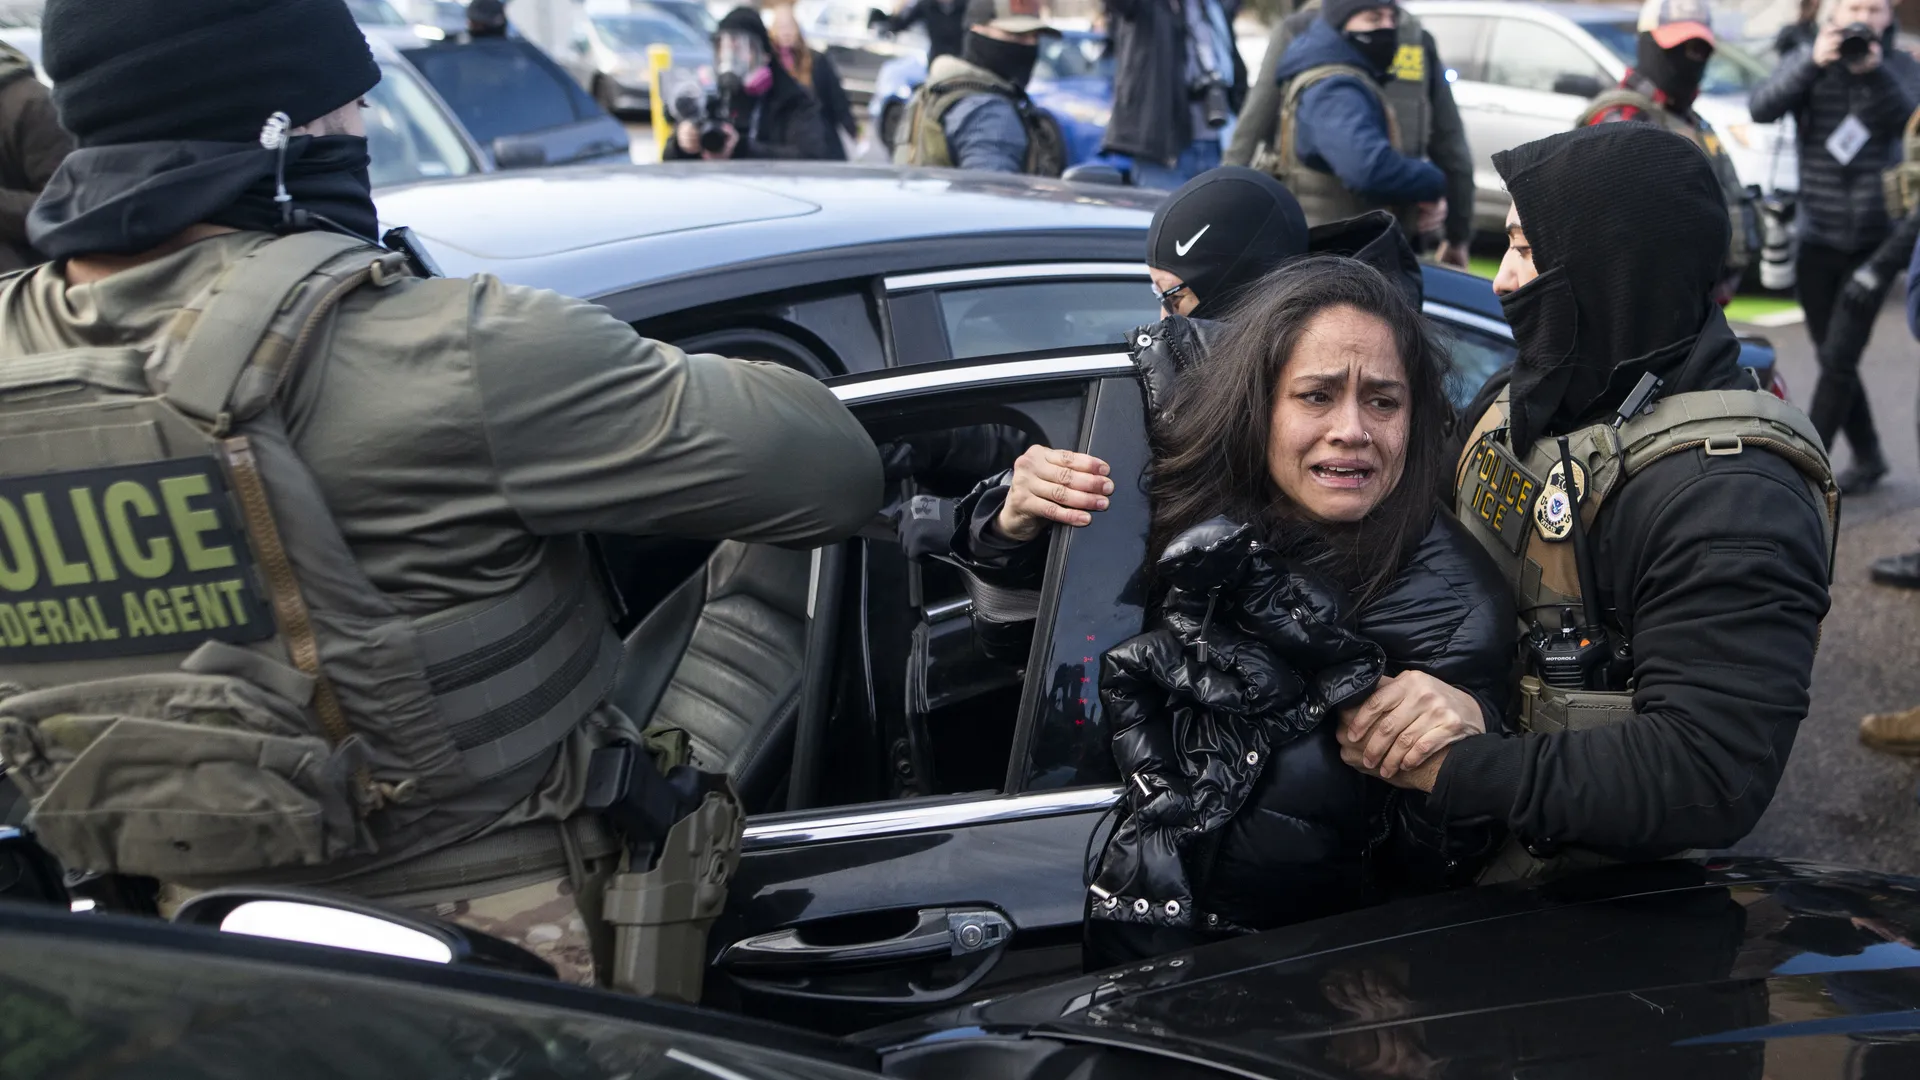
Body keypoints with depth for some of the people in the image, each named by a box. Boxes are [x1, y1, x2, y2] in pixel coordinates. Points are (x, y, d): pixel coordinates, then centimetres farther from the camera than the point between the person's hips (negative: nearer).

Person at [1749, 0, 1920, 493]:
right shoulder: (1806, 63, 2)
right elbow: (1763, 107, -17)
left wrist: (1875, 72, -32)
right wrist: (1813, 62, -32)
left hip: (1874, 237, -2)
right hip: (1818, 238, 2)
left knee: (1841, 359, -8)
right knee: (1832, 359, 9)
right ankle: (1866, 458, 26)